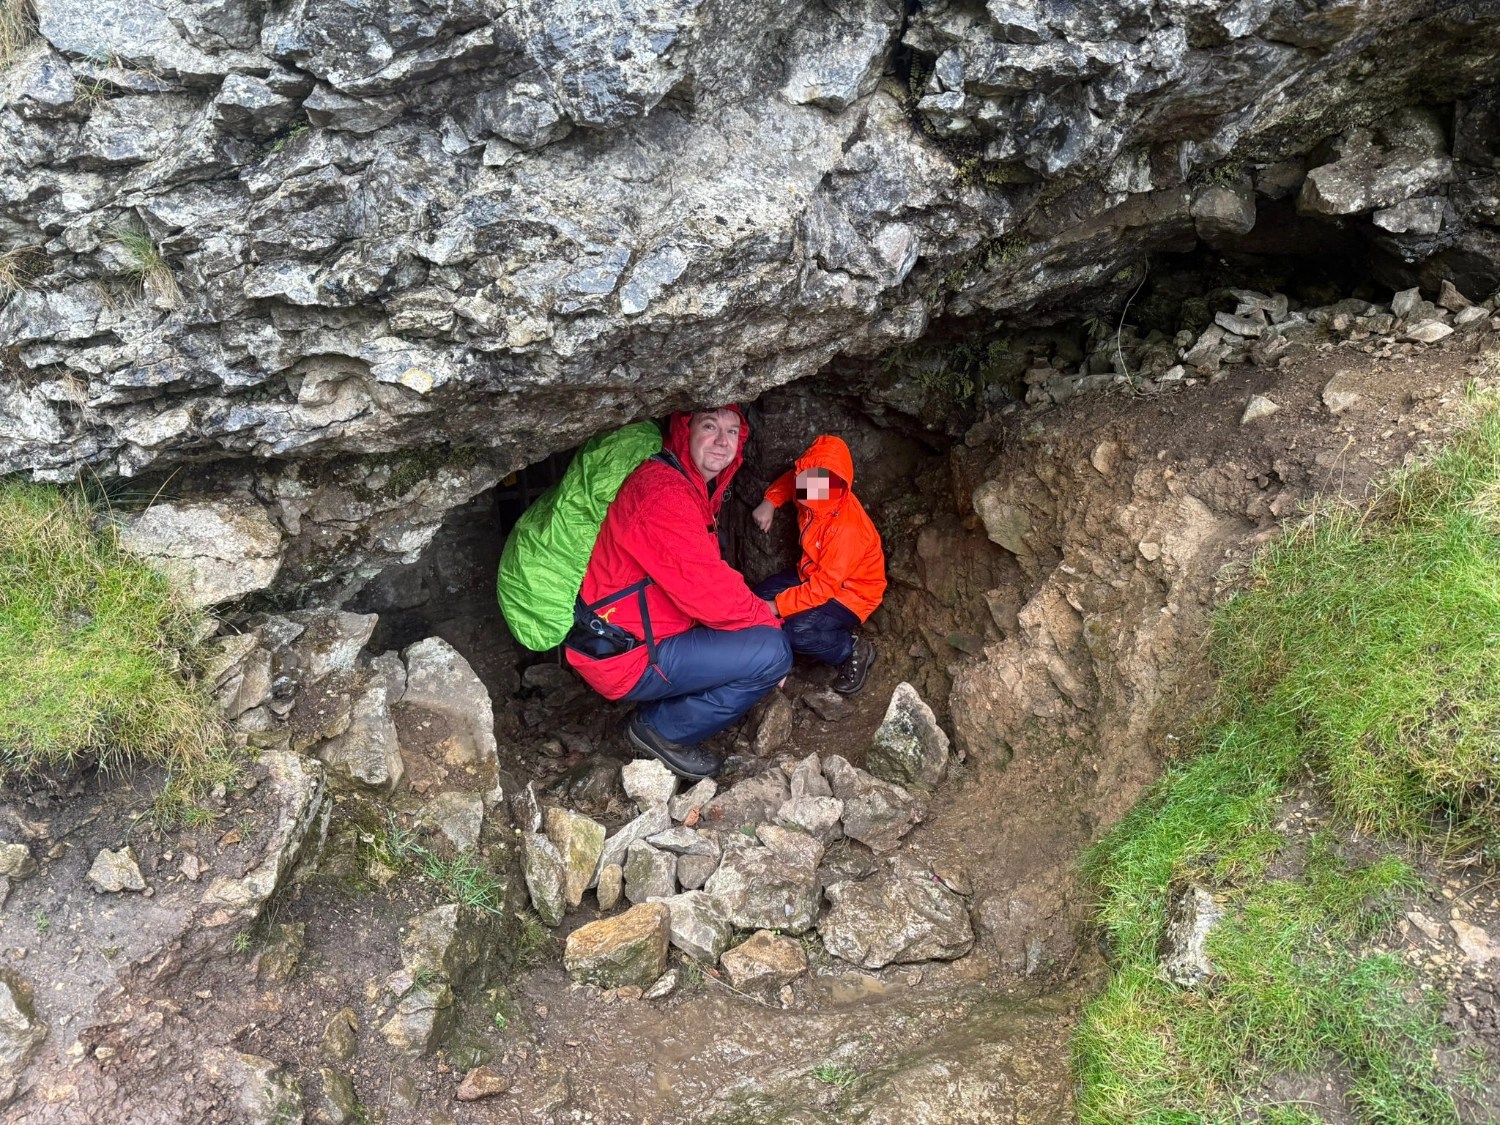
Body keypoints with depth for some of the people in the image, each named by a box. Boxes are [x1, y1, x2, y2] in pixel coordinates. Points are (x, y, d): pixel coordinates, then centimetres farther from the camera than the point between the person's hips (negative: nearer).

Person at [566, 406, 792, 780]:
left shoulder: (695, 488, 12)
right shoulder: (664, 494, -22)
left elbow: (708, 578, 15)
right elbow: (708, 592, -24)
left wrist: (758, 610, 1)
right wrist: (767, 619, -9)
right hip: (623, 658, -10)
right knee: (774, 652, -16)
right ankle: (661, 728, -1)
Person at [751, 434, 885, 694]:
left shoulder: (846, 528, -33)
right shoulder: (816, 499, -10)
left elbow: (825, 587, -33)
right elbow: (789, 480, 16)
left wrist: (778, 606, -32)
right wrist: (770, 502, -1)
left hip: (851, 593, -9)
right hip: (815, 576, 9)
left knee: (795, 631, -30)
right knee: (760, 598, 0)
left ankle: (854, 650, -4)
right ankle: (828, 632, 9)